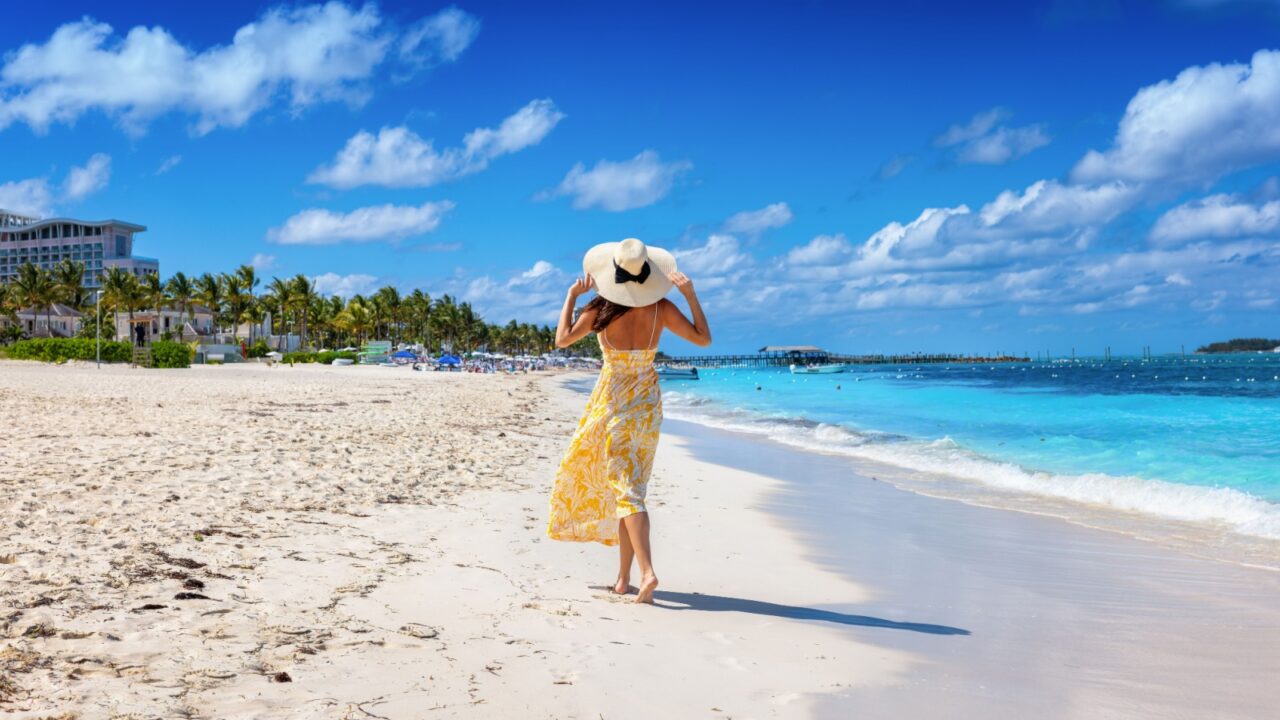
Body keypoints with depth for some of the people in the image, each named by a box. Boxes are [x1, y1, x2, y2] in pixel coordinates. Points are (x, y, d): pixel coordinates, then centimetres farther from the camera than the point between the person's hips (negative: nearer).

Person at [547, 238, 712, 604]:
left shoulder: (601, 309, -12)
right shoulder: (661, 309, -6)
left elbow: (562, 339, -4)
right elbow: (704, 338, 1)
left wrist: (572, 296, 4)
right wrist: (690, 294, -1)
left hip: (612, 405, -3)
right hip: (647, 405, 3)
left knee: (626, 489, 0)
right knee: (630, 487, 10)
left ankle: (647, 571, -15)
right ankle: (623, 578, 12)